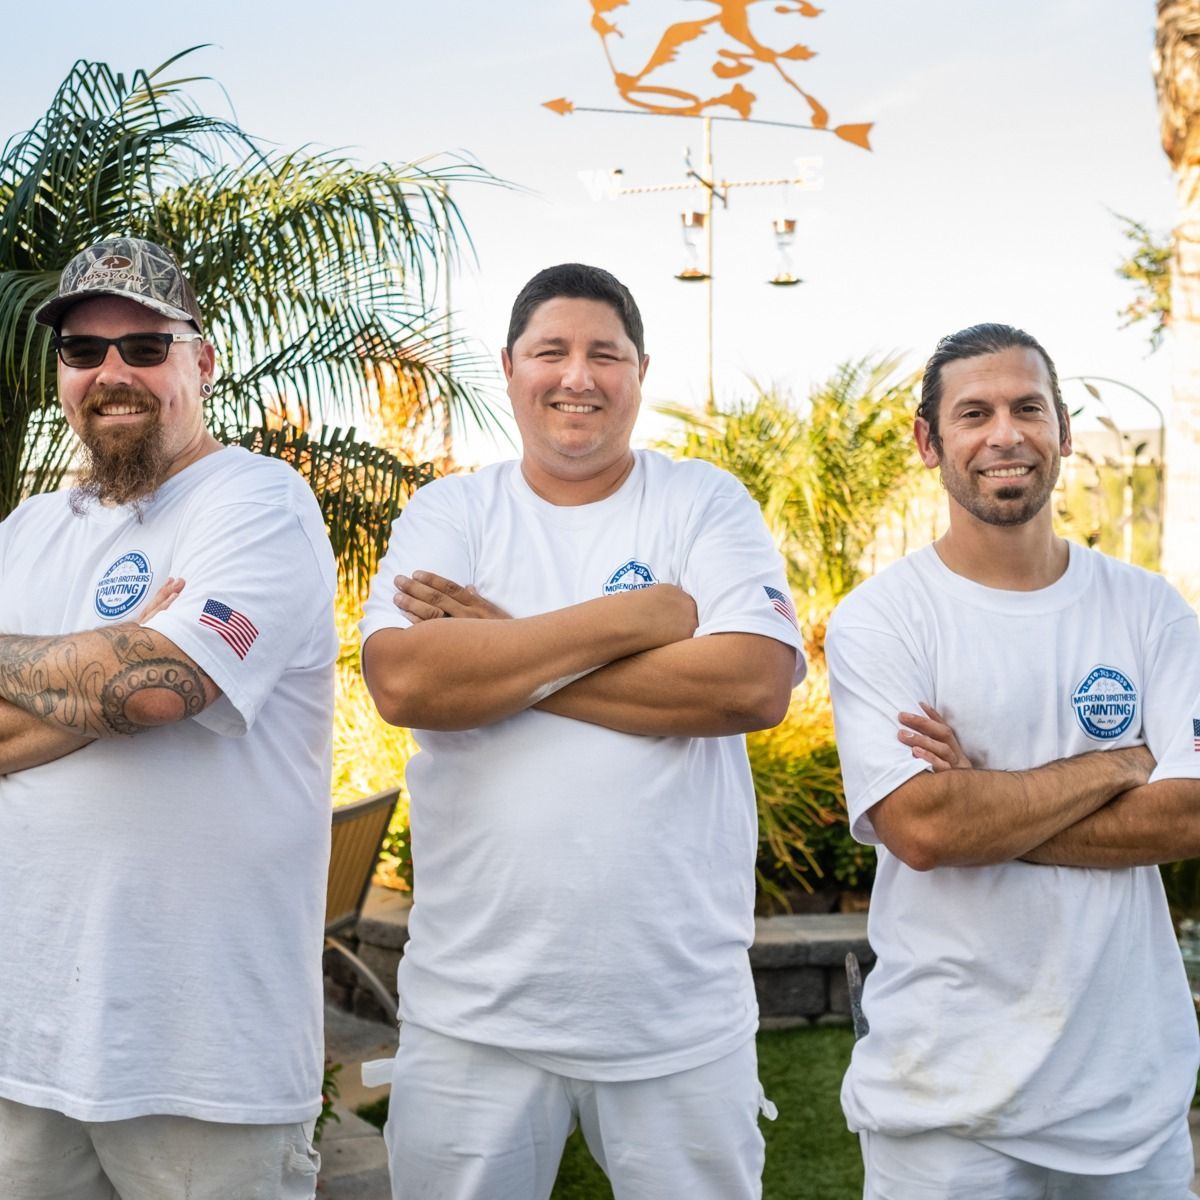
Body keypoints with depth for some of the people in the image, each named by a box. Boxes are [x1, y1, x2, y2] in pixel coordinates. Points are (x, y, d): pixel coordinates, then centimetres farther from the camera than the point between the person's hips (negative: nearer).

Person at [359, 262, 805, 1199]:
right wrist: (632, 616, -15)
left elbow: (755, 684, -15)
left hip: (682, 1010, 0)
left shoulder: (707, 504, 1)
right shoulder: (449, 513, 4)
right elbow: (401, 681, -14)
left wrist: (501, 655, -13)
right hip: (474, 1009, 1)